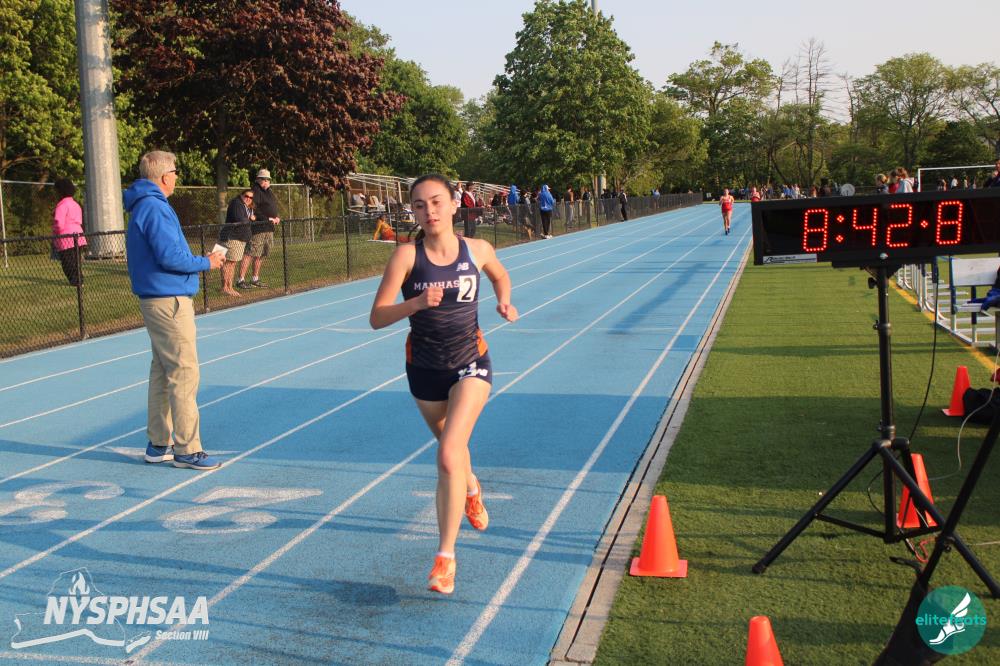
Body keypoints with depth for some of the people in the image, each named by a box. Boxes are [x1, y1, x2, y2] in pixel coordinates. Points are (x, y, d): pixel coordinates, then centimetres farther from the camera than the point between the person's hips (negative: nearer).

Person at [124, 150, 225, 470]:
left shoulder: (144, 206, 15)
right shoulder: (155, 208, -16)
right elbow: (170, 257, -22)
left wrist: (200, 261, 12)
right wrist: (206, 262, -8)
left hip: (156, 299, 11)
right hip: (169, 301, -11)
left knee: (163, 371, 14)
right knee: (184, 373, -7)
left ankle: (159, 444, 21)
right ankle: (186, 449, -3)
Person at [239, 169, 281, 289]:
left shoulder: (269, 192, 19)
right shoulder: (256, 191, -10)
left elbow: (273, 208, 29)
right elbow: (253, 210, -18)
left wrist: (276, 218, 9)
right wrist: (267, 219, -20)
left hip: (269, 229, 9)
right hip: (258, 228, -9)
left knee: (260, 255, 13)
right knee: (250, 254, -11)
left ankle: (255, 279, 21)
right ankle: (241, 280, -10)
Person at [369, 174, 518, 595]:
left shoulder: (477, 250, -7)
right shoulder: (407, 255, -13)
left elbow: (500, 276, 18)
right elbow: (377, 318, -17)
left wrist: (504, 302, -2)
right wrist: (416, 303, -33)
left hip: (471, 364, -1)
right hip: (425, 369, 2)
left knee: (449, 454, -18)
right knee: (451, 448, 21)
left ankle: (446, 556, -10)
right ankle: (471, 488, 58)